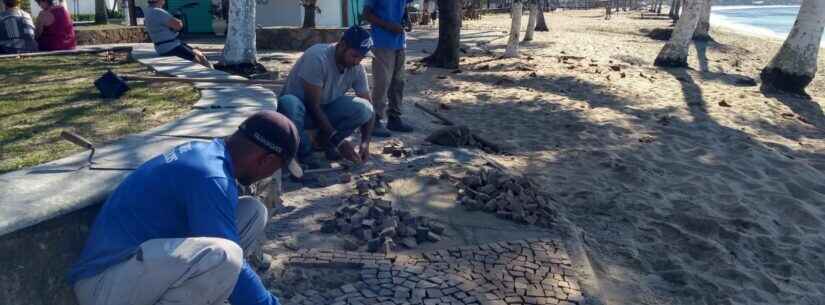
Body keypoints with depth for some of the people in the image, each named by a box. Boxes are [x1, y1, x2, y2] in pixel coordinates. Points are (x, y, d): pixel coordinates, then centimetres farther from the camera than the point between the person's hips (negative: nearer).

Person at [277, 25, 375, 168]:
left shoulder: (357, 69, -12)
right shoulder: (317, 57, -29)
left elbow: (367, 106, -8)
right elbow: (313, 106, -29)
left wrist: (365, 142, -24)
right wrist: (338, 140, -32)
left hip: (326, 109, 4)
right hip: (299, 108, -4)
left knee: (363, 109, -23)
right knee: (288, 103, -40)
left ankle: (325, 140, 2)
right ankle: (304, 154, -15)